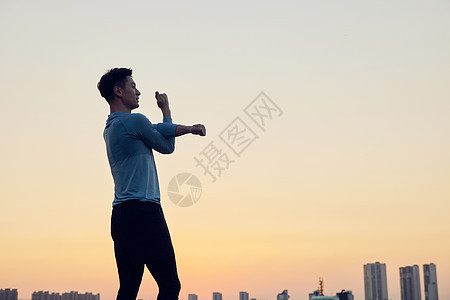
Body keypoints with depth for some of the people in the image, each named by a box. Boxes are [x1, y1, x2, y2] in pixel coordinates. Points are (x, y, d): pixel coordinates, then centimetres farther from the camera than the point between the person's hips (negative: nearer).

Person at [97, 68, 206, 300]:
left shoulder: (110, 128, 20)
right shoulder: (134, 121, -7)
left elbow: (157, 130, 15)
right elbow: (167, 147, 8)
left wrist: (189, 128, 5)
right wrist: (166, 111, 20)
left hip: (120, 214, 9)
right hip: (143, 211, -9)